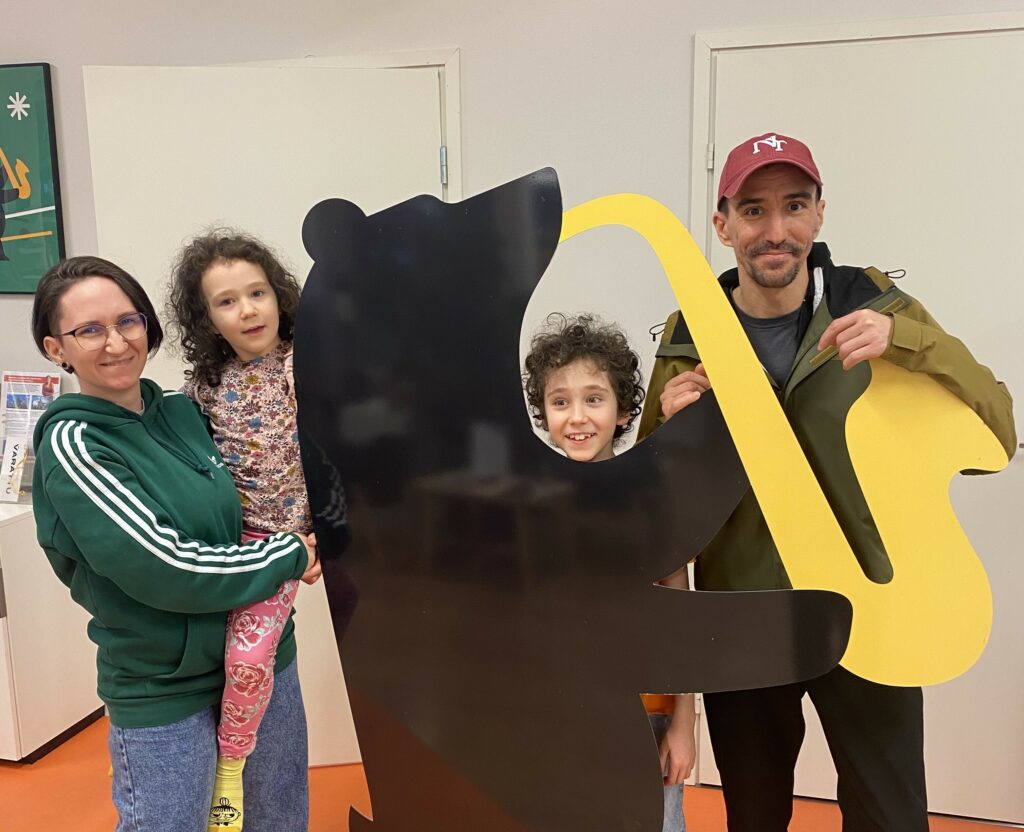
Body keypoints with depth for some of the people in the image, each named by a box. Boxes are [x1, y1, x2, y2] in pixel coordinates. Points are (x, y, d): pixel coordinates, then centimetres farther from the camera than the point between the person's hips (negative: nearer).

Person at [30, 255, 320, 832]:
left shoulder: (184, 411, 1)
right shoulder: (71, 445, -15)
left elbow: (234, 516, 16)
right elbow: (165, 569, -23)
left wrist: (299, 542, -3)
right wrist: (291, 556, -14)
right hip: (165, 693, -6)